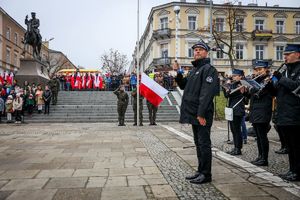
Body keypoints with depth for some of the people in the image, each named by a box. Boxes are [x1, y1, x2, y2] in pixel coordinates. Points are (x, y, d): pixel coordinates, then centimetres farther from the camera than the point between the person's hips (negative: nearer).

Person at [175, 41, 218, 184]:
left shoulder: (209, 69, -9)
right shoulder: (194, 70, 20)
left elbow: (206, 93, -19)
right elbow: (183, 86, 24)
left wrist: (201, 113, -24)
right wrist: (178, 74, 8)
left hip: (202, 115, -9)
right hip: (194, 114, 9)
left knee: (204, 144, -2)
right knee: (198, 143, 15)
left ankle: (206, 174, 9)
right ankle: (201, 171, 26)